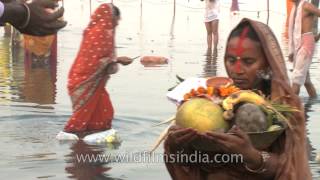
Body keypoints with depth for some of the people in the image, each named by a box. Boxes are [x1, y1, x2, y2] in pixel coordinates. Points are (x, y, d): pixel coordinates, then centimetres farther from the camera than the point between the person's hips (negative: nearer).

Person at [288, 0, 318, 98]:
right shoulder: (295, 8, 17)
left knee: (297, 76, -12)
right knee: (305, 77, 12)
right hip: (298, 46, 9)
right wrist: (291, 51, 16)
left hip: (306, 44, -9)